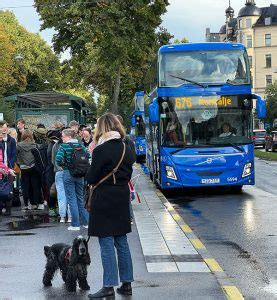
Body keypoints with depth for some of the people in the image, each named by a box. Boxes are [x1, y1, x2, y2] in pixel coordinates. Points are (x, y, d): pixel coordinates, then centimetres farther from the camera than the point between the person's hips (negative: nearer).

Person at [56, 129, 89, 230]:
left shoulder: (64, 146, -10)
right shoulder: (81, 146, 4)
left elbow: (58, 159, -21)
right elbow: (88, 157, 3)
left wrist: (63, 165, -1)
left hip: (68, 173, -5)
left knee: (71, 198, 1)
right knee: (80, 197, 16)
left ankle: (75, 224, 0)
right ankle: (86, 221, 18)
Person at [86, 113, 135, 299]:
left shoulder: (101, 150, -15)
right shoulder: (127, 149, 6)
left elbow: (91, 178, -11)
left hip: (104, 199, -7)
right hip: (122, 197, 7)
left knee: (106, 243, -3)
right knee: (121, 241, 13)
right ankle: (127, 283, 17)